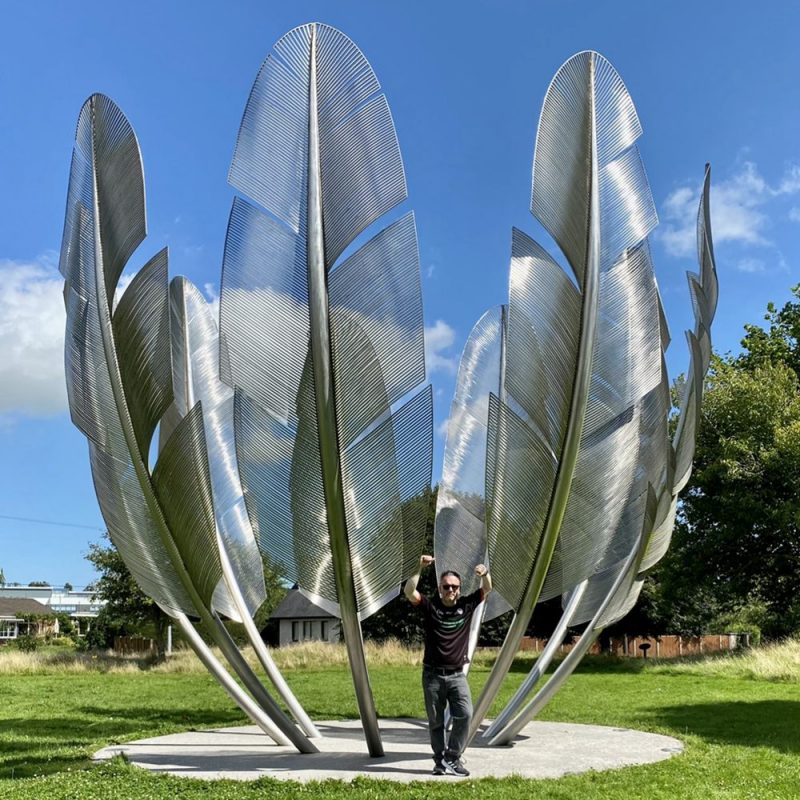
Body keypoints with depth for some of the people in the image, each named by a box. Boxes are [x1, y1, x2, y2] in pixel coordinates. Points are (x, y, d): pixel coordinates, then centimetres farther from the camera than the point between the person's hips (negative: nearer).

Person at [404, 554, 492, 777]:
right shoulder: (430, 606, -3)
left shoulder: (466, 606, 3)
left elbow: (487, 590, -3)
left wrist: (485, 573, -25)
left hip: (457, 674, 1)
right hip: (433, 674, -1)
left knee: (465, 714, -14)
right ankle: (440, 761, 22)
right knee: (436, 721, 7)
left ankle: (452, 758, 0)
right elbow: (409, 592, -17)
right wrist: (420, 569, -29)